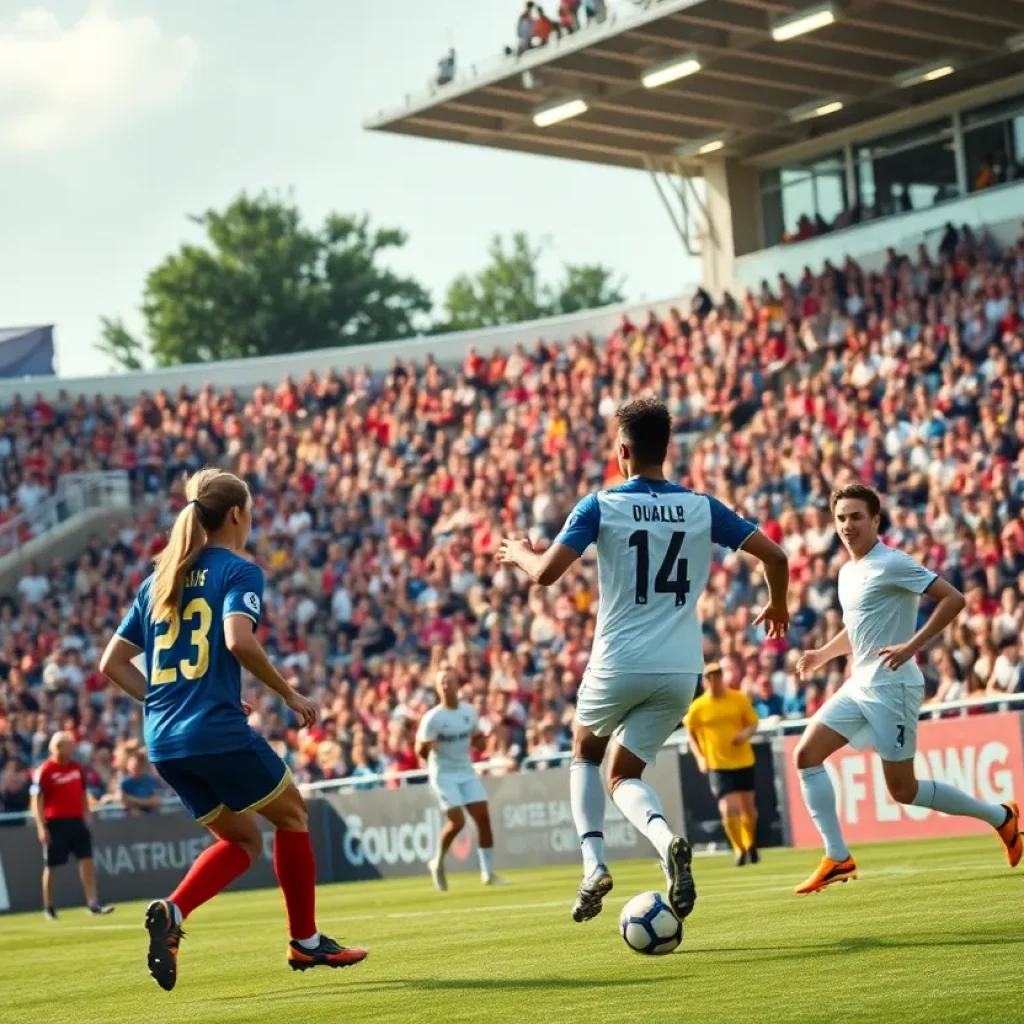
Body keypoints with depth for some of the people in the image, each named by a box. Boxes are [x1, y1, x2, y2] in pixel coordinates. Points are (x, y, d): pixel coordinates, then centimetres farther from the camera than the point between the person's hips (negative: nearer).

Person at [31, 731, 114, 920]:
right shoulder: (44, 771, -9)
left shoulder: (77, 768, 10)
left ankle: (93, 903, -4)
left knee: (87, 859, -3)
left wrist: (86, 817, 16)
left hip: (76, 821, 5)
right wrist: (41, 827, -17)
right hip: (55, 823, -5)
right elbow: (37, 800, -10)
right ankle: (48, 908, 13)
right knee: (51, 866, 3)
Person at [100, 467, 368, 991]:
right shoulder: (239, 571, -4)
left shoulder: (157, 580, 16)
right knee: (291, 814, 15)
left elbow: (112, 663, 15)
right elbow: (239, 640, -22)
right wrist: (289, 694, -11)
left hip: (163, 740, 7)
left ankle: (171, 912, -5)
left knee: (243, 839, 19)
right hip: (219, 731, -7)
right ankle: (305, 941, 20)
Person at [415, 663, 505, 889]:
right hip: (443, 775, -5)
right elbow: (421, 751, -12)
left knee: (483, 817, -4)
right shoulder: (432, 718, -15)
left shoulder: (470, 711, 0)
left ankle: (488, 873, 3)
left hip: (466, 772, 5)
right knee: (457, 820, -17)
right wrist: (426, 746, -34)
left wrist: (479, 739, -7)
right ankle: (438, 862, 9)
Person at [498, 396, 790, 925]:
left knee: (584, 753, 25)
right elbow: (773, 555, 3)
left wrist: (518, 553, 9)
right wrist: (777, 605, 23)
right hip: (680, 669, 3)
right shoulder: (701, 507, 4)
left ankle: (594, 866, 5)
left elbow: (547, 572, -13)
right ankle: (667, 841, -19)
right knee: (623, 775, 15)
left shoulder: (600, 506, -6)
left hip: (618, 663, -3)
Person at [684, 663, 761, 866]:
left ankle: (750, 846, 37)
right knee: (729, 809, -15)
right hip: (718, 765, -2)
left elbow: (753, 723, 7)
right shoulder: (698, 707, -5)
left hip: (744, 762, 2)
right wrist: (700, 756, -6)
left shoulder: (740, 699, -3)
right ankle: (739, 850, 4)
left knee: (748, 807, 12)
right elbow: (691, 733, 7)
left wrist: (746, 733, -15)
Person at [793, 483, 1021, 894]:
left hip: (892, 687, -8)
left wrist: (913, 646, -23)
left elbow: (953, 599, -18)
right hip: (859, 685, 8)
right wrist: (823, 654, 15)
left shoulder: (891, 564, -12)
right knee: (806, 754, -6)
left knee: (903, 790, -4)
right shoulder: (847, 572, 14)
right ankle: (837, 858, -5)